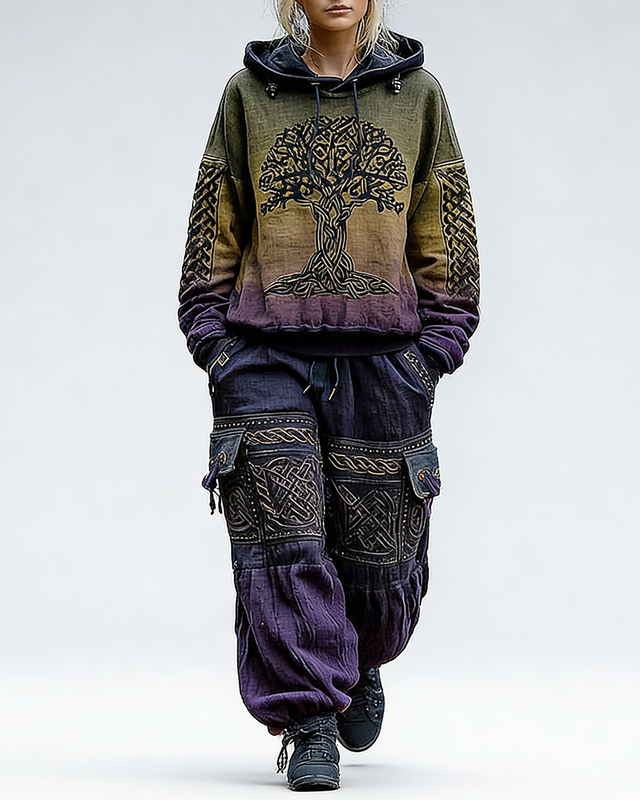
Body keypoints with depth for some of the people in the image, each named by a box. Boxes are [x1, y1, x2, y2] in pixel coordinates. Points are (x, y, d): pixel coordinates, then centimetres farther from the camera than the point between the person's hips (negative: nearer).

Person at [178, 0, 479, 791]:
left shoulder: (416, 94, 7)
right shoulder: (250, 93, 7)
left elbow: (447, 241, 9)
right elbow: (213, 233, 9)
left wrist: (430, 354, 0)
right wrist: (215, 345, 0)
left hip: (382, 359, 0)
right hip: (266, 359, 0)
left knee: (378, 554, 4)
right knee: (283, 542, -9)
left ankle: (359, 660, 35)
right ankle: (309, 726, -1)